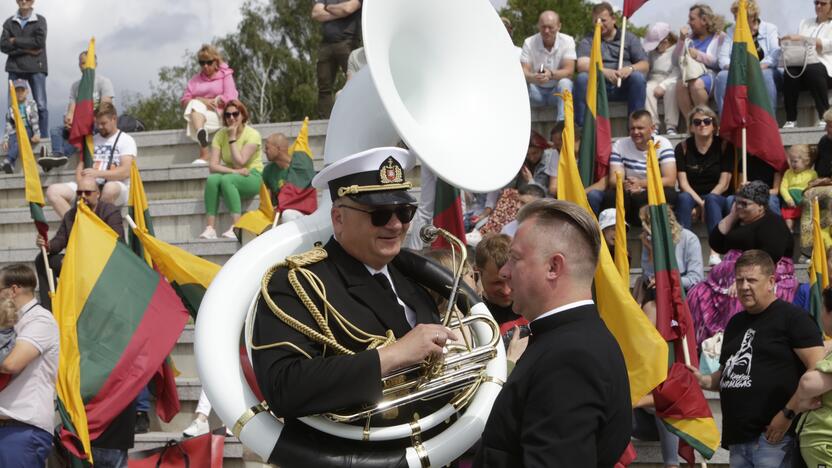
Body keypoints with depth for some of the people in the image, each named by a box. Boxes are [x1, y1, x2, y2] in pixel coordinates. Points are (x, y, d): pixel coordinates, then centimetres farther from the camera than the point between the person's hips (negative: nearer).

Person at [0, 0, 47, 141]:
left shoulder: (40, 20, 4)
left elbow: (39, 41, -10)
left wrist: (16, 42, -4)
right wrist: (27, 49, -11)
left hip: (36, 67, -2)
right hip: (15, 67, 2)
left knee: (41, 104, -4)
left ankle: (43, 138, -2)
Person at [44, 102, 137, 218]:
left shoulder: (126, 140, 2)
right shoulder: (92, 139, 20)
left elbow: (125, 171, -12)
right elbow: (80, 165, 15)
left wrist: (98, 173, -25)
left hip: (116, 186, -6)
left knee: (110, 188, -42)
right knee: (53, 191, -14)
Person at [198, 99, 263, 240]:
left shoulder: (252, 134, -10)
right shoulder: (220, 135, 3)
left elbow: (240, 163, -21)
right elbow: (212, 165, -8)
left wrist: (232, 138, -16)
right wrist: (234, 171, -22)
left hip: (252, 177, -4)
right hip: (231, 176, 4)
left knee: (226, 180, -34)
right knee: (212, 179, -29)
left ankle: (235, 228, -42)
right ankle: (210, 228, -34)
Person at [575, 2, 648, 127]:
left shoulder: (629, 38, 15)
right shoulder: (587, 41, 12)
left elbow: (644, 65, 6)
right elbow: (582, 66, -7)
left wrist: (630, 68, -18)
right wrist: (604, 72, -26)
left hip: (624, 87, 1)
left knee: (638, 77, -29)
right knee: (583, 78, -30)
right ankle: (582, 128, -32)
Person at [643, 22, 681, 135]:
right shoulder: (652, 52, 15)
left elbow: (677, 73, -12)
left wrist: (663, 86, -22)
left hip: (670, 82, -4)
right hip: (654, 80, 4)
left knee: (671, 89, -37)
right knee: (647, 89, -29)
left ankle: (671, 127, -34)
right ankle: (653, 125, -32)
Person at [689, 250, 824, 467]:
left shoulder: (791, 316, -5)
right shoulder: (735, 323, 18)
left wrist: (788, 414, -17)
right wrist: (704, 381, 6)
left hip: (772, 436, -7)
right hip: (737, 437, 7)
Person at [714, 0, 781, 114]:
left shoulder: (770, 28, 5)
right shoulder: (731, 31, 12)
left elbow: (776, 55, -10)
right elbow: (722, 57, 2)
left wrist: (757, 69, -27)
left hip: (764, 71, -2)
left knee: (766, 75, -37)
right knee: (722, 76, -30)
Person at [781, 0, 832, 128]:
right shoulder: (805, 23, 26)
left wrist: (801, 38, -16)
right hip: (803, 64, 3)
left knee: (812, 69, -38)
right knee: (791, 71, -31)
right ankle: (790, 119, -33)